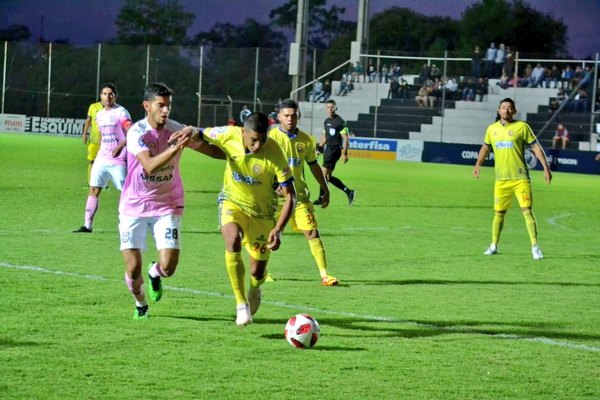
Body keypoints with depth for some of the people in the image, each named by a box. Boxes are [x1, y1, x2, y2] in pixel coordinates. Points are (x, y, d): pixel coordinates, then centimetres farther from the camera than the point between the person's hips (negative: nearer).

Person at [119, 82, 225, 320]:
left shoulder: (177, 130, -5)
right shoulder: (137, 133, -16)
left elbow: (216, 152, 4)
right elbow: (149, 166, -33)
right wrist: (176, 147, -43)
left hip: (167, 205, 2)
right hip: (134, 206, -2)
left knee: (168, 267, -11)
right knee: (133, 268, -3)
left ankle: (154, 273, 28)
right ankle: (140, 304, 29)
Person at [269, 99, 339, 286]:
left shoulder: (305, 140, 7)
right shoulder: (272, 137, -6)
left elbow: (314, 165, 18)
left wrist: (325, 189, 18)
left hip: (299, 193, 3)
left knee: (312, 232, -5)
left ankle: (324, 274, -6)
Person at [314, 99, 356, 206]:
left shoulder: (340, 121, -9)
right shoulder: (326, 121, 15)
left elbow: (345, 138, -12)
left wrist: (344, 153, -18)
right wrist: (319, 148, 17)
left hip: (335, 149, -9)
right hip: (328, 149, 9)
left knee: (324, 173, -11)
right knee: (328, 176, 8)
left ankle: (321, 198, -5)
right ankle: (349, 192, 15)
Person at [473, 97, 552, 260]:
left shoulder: (522, 127, -3)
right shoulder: (492, 129, 8)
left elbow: (536, 147, -2)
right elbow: (485, 147, 25)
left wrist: (546, 168, -8)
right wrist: (478, 164, 14)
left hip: (520, 178, -4)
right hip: (501, 179, 4)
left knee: (527, 211, -11)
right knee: (499, 213, 8)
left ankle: (535, 247, -10)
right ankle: (494, 245, 23)